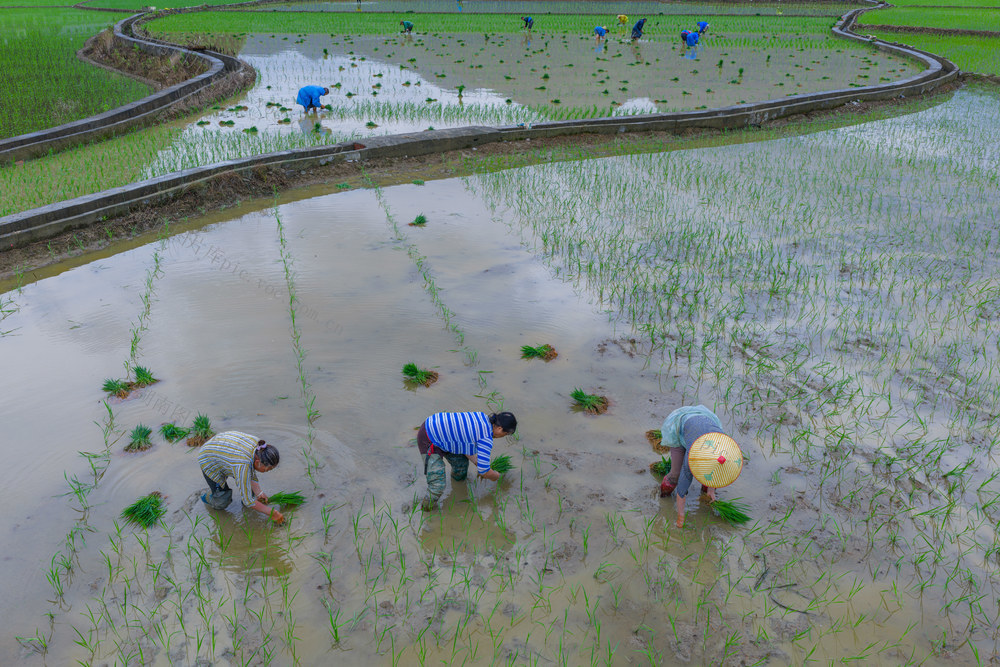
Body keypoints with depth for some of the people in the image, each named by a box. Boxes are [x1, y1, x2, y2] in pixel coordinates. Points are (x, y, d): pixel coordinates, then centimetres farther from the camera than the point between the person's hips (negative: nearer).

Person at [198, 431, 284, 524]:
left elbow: (251, 472, -6)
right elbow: (247, 501, -34)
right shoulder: (243, 465, -42)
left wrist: (259, 493, -11)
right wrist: (271, 512, -28)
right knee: (222, 504, -1)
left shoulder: (257, 444, -23)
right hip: (210, 463, -7)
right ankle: (207, 497, 25)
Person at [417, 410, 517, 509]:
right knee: (437, 487, -11)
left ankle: (457, 477, 52)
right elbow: (484, 471, -13)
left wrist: (477, 462, 16)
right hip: (429, 441, -9)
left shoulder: (483, 416, 2)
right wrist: (496, 476, 8)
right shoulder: (486, 438, -20)